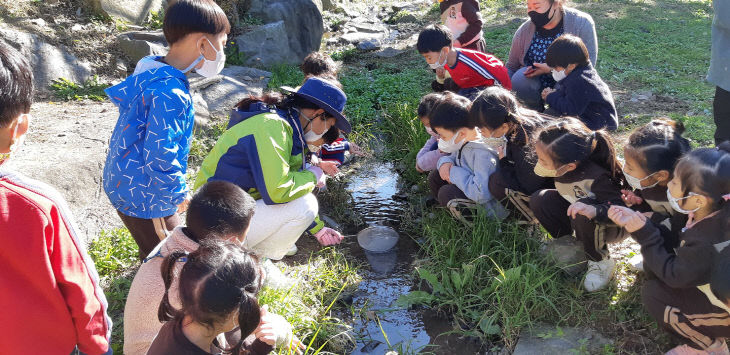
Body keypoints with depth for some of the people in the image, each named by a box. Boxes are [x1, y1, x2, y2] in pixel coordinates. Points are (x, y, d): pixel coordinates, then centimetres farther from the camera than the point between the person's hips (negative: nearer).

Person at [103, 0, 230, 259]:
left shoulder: (149, 72, 1)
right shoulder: (171, 95, -31)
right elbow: (160, 156, -30)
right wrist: (179, 193, -13)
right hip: (145, 197, -9)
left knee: (154, 255, 26)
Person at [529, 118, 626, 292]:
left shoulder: (596, 178, -37)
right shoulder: (560, 167, -18)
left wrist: (595, 211, -54)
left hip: (614, 227, -6)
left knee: (583, 211, -39)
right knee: (539, 199, -15)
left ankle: (601, 262, -13)